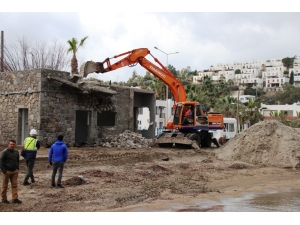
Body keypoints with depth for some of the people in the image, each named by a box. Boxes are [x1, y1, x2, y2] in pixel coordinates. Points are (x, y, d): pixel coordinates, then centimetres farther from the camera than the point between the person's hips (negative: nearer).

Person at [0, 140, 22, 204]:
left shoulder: (16, 151, 7)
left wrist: (17, 169, 13)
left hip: (14, 171, 5)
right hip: (7, 171, -5)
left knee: (15, 185, 3)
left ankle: (15, 198, 6)